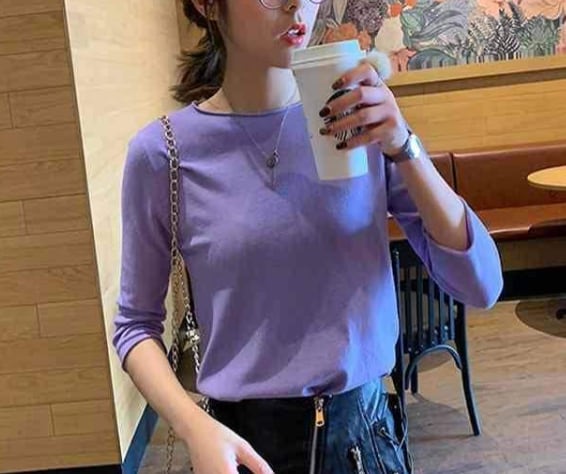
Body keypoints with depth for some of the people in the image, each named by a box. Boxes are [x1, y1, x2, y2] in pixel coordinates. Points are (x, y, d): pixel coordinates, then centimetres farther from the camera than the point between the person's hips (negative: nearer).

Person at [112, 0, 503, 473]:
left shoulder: (363, 117, -7)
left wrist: (402, 147, -21)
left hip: (366, 427, 3)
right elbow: (136, 324, -1)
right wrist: (196, 429, -17)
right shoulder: (162, 152, -12)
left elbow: (480, 285, -9)